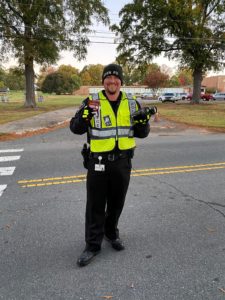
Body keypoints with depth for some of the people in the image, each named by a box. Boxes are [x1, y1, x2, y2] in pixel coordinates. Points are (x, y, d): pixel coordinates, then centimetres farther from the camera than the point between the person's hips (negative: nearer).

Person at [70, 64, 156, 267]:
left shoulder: (131, 103, 3)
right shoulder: (92, 102, -4)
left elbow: (142, 134, 5)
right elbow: (75, 129, -8)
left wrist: (143, 120, -16)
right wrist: (86, 113, -27)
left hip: (122, 162, 3)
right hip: (98, 163, -2)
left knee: (117, 203, 18)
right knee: (95, 205, 7)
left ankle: (111, 233, 43)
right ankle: (93, 245, 24)